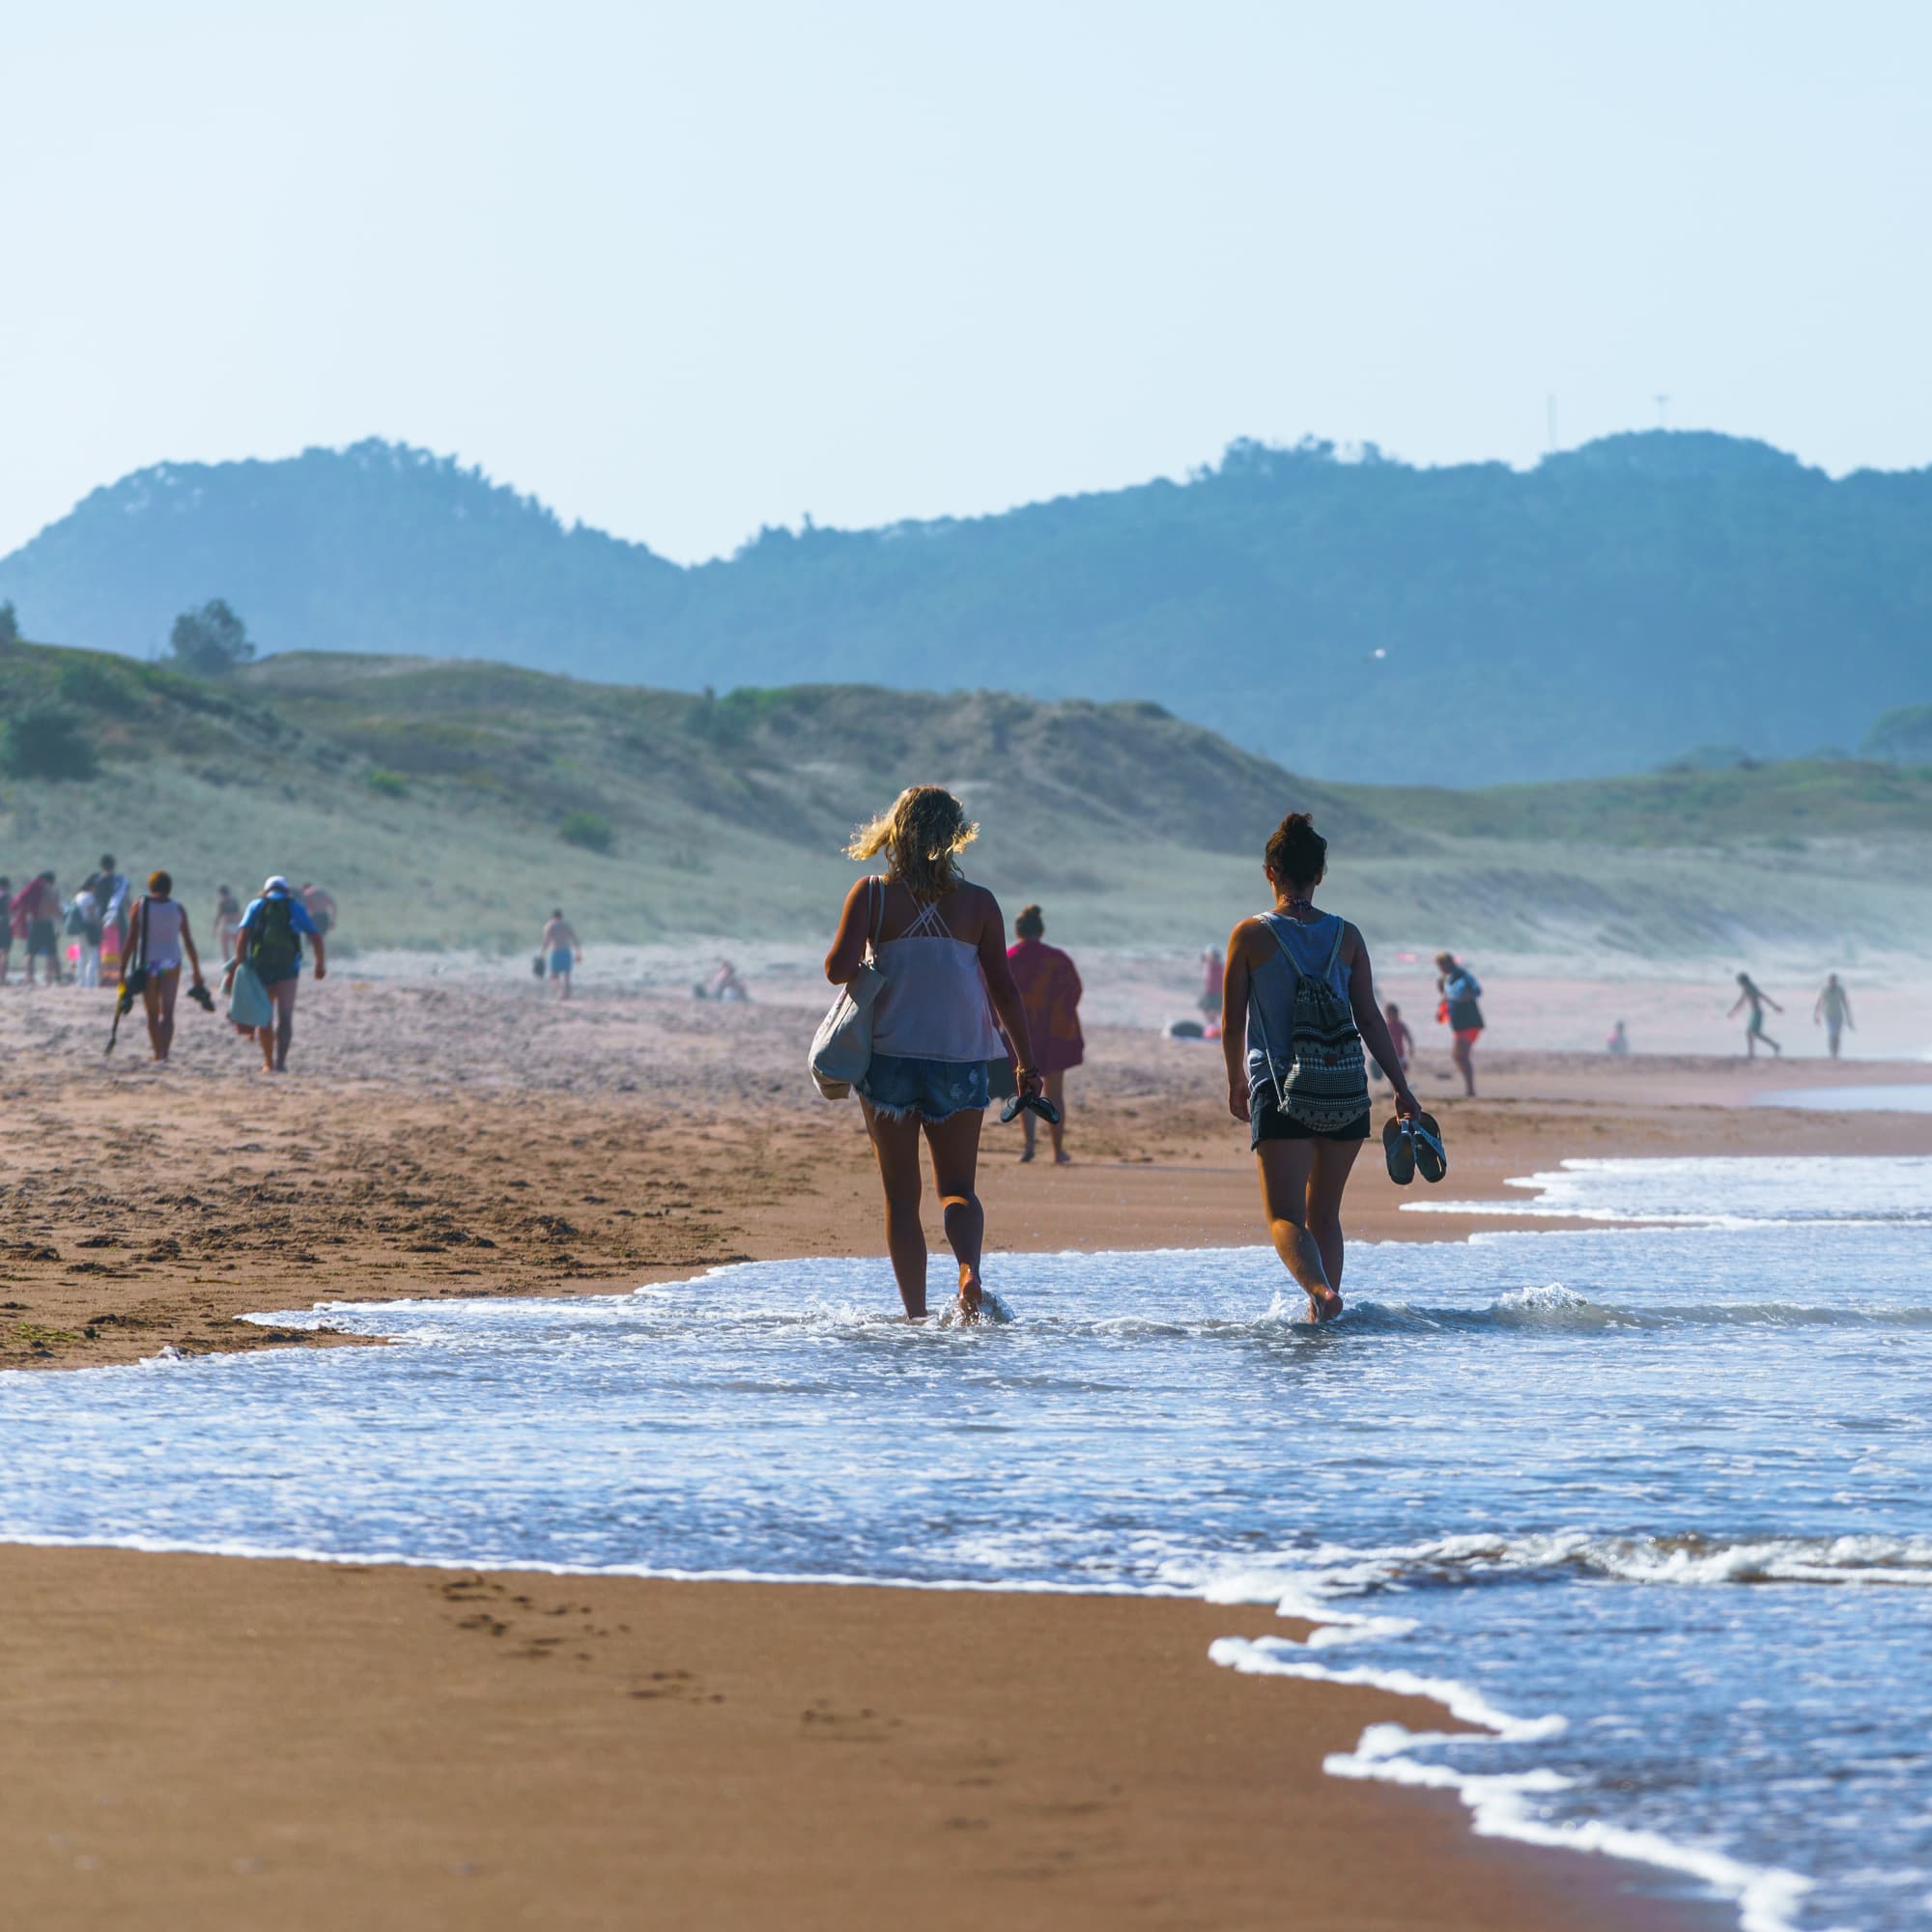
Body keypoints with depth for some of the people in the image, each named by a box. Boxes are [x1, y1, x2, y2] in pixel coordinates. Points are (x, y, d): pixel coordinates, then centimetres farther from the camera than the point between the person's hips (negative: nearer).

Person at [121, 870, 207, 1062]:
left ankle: (158, 1054, 19)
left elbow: (131, 940, -6)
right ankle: (164, 1053, -23)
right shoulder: (178, 908, 2)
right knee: (167, 1012, -5)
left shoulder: (139, 906, -1)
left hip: (147, 963, 0)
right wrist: (197, 971, 12)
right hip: (171, 963, 0)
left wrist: (123, 969, -5)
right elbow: (188, 942, 4)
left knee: (152, 1014, 12)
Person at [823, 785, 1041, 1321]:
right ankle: (969, 1267, -20)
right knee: (957, 1188, 11)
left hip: (890, 1059, -1)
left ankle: (915, 1315, 6)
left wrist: (864, 969, 10)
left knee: (901, 1195, 9)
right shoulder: (978, 903, 0)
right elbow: (1004, 988, 0)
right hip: (960, 1061, 1)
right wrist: (1027, 1062, 8)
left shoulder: (871, 896, -4)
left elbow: (839, 968, -14)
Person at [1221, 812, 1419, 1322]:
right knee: (1325, 1214, 19)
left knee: (1286, 1216, -8)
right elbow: (1369, 1019, 2)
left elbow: (1232, 1023, 1)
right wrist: (1402, 1088, 7)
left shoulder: (1251, 936, -3)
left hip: (1279, 1089, -3)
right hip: (1346, 1090, 3)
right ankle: (1325, 1305, 17)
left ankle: (1320, 1290, -34)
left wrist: (1236, 1083, 16)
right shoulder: (1346, 936, 3)